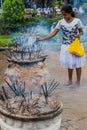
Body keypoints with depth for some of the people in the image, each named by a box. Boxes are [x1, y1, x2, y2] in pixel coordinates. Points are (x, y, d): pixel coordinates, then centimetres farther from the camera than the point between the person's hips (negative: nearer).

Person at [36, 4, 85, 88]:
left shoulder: (77, 21, -10)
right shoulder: (61, 22, -4)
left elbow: (81, 32, 2)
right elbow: (53, 33, -4)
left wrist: (79, 35, -22)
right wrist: (42, 38, -13)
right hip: (66, 46, 3)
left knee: (77, 64, 8)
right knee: (69, 64, 15)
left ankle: (78, 82, 22)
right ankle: (70, 80, 31)